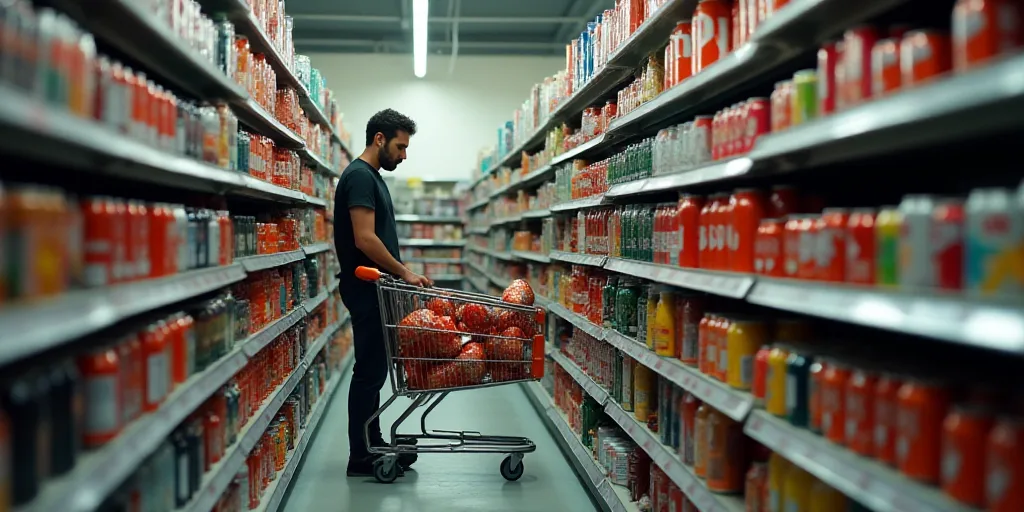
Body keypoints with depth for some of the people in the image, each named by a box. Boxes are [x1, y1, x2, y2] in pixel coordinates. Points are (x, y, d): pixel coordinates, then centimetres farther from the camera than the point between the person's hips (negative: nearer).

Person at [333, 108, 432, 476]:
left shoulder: (372, 176, 17)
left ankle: (372, 443, 24)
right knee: (370, 370, -5)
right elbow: (364, 239, -23)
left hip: (375, 289, 10)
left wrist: (399, 273, 16)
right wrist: (404, 272, -17)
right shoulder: (360, 176, -15)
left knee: (374, 368, 15)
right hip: (367, 290, -10)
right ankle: (362, 458, 3)